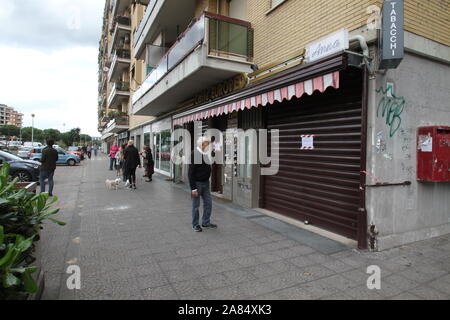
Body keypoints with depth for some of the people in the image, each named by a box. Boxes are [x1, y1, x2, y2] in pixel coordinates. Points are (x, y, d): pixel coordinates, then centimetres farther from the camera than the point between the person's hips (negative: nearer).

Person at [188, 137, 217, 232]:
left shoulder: (207, 154, 6)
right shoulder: (194, 154, -15)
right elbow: (191, 172, -17)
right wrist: (193, 188, -19)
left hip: (206, 182, 7)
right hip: (197, 183, -7)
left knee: (208, 203, 11)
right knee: (196, 205, 5)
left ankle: (206, 223, 27)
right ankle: (195, 225, 20)